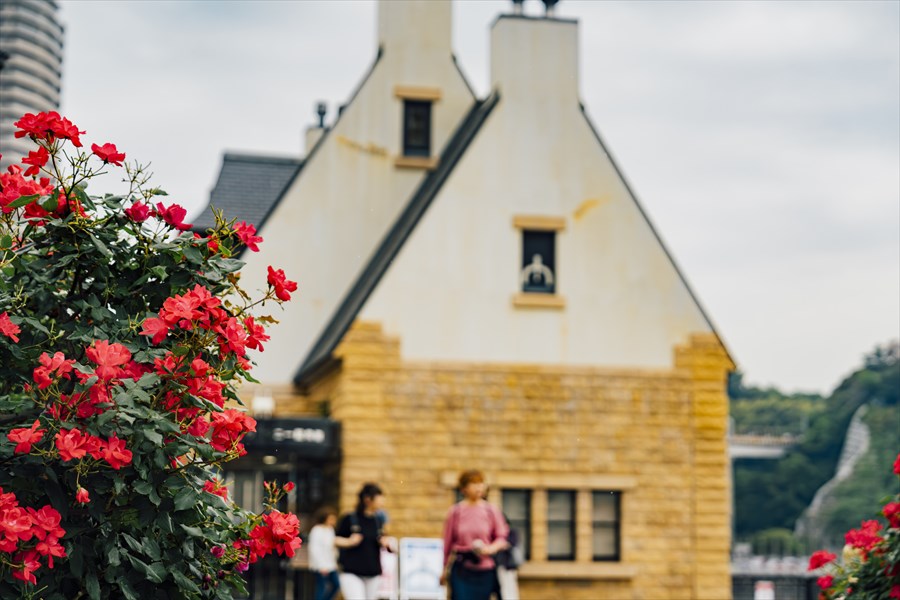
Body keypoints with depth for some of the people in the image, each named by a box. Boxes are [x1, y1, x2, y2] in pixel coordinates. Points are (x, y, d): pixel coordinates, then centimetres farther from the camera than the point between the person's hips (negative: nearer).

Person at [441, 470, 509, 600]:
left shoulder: (491, 511, 1)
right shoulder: (455, 511, 0)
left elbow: (502, 537, 5)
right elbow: (448, 542, 6)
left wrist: (491, 549, -16)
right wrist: (445, 570, 11)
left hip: (485, 570, 1)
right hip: (461, 569, -1)